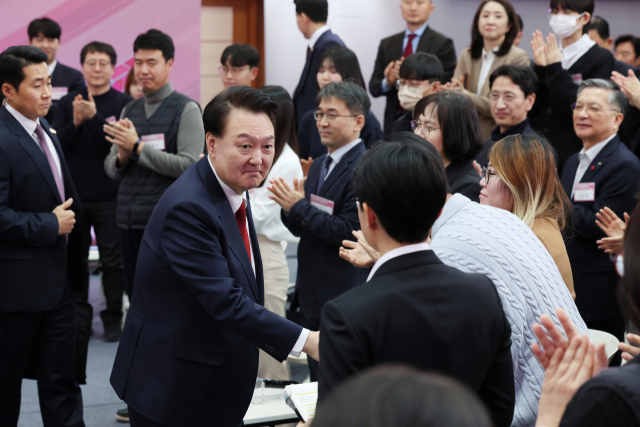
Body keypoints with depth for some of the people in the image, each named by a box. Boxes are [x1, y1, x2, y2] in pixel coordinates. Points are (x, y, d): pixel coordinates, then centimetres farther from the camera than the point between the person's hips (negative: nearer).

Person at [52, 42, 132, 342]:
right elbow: (56, 144, 1)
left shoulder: (124, 104, -2)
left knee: (113, 260, 3)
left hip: (109, 196, -2)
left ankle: (113, 319, 13)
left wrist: (94, 117, -27)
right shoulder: (68, 103, 7)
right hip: (73, 194, 2)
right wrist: (75, 123, -16)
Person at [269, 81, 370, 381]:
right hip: (312, 294, 9)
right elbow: (300, 229, 16)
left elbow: (349, 232, -21)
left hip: (343, 298, -9)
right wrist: (290, 208, -6)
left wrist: (300, 207, -18)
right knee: (318, 381, 17)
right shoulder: (319, 166, 14)